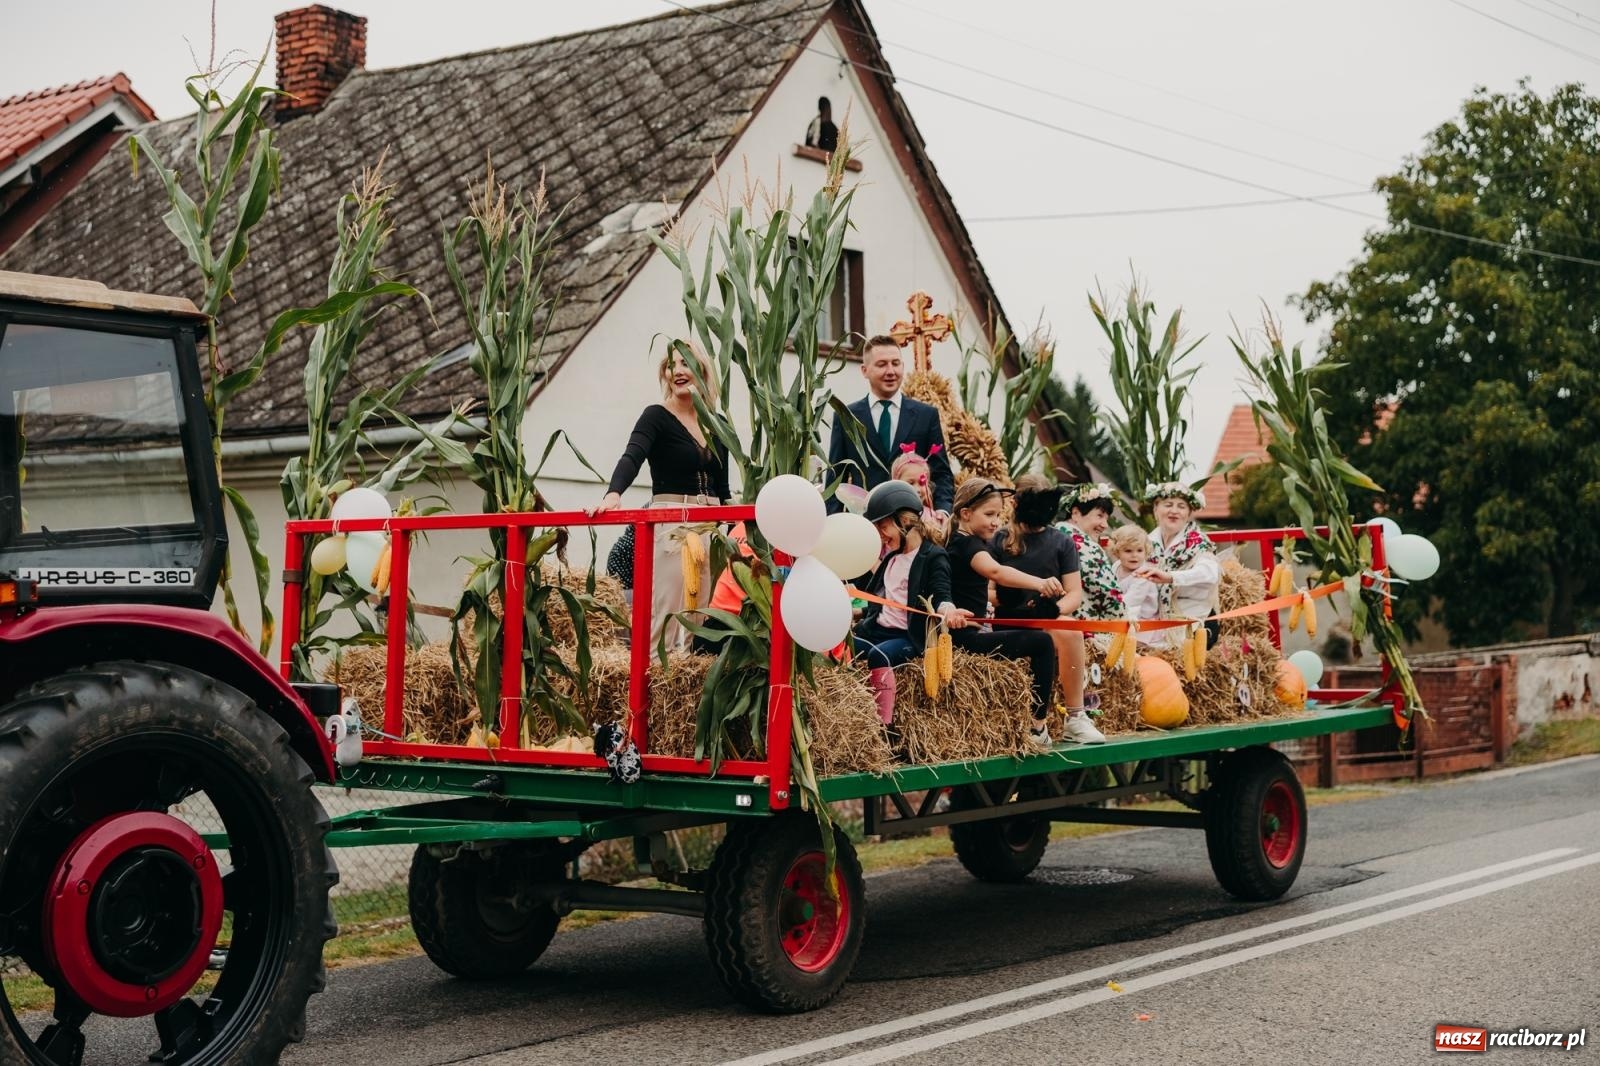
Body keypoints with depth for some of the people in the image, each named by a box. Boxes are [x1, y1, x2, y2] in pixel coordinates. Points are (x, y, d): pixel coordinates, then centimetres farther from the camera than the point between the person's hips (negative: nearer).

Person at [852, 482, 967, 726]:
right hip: (878, 629, 7)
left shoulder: (934, 557, -6)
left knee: (878, 655, -37)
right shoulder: (892, 556, 19)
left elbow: (940, 594, -19)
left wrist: (948, 610, -39)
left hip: (910, 636, -7)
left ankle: (885, 725, -39)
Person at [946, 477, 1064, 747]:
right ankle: (1039, 726, -11)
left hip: (958, 635, 11)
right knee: (1042, 642, -14)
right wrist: (1040, 584, -53)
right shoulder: (968, 544, -17)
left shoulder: (957, 542, 13)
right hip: (964, 638, -11)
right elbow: (996, 572, -39)